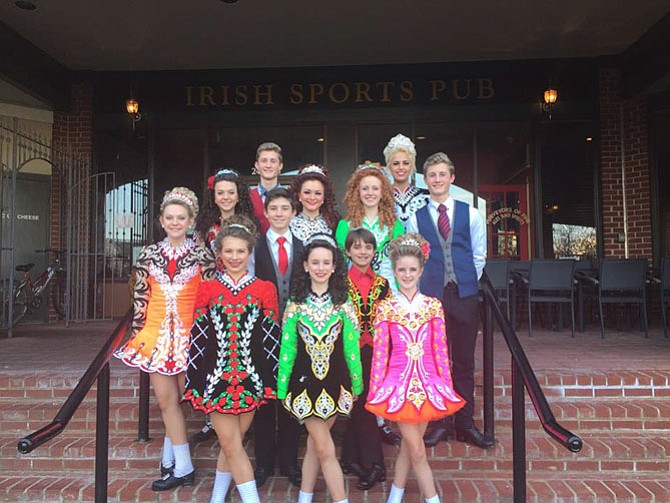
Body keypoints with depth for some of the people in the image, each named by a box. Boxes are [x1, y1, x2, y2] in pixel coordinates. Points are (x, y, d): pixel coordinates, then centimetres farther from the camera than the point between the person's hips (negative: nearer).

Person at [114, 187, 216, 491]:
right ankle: (182, 468, 16)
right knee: (168, 401, 5)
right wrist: (138, 334, 4)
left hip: (189, 336, -2)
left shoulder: (202, 256, -2)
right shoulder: (149, 254, 6)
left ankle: (170, 463, 19)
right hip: (157, 335, 2)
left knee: (171, 401, 5)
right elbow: (140, 298, 7)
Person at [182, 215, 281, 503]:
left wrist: (272, 380, -1)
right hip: (216, 377, 0)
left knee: (231, 443, 11)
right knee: (231, 444, 0)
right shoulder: (207, 289, 3)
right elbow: (198, 337, 2)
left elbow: (272, 338, 1)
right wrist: (195, 381, -1)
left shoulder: (265, 290, 1)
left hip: (251, 377, 0)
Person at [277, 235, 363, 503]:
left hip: (335, 383, 1)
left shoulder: (343, 304, -1)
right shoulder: (296, 304, -2)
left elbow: (352, 348, 1)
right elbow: (287, 349, -1)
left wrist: (357, 384, 3)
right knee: (326, 450, 1)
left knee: (315, 444, 13)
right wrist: (281, 388, 0)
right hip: (305, 383, -1)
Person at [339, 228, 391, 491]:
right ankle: (374, 464, 12)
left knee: (360, 403, 10)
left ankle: (350, 458, 24)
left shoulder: (381, 284, 7)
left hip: (373, 351, 3)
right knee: (361, 404, 1)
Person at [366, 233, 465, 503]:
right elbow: (380, 352, -3)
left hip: (427, 382, 2)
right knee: (417, 451, 1)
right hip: (399, 383, -2)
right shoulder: (386, 307, -2)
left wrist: (447, 385, 2)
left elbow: (440, 349, 3)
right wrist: (376, 390, -3)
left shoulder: (433, 305, 3)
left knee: (409, 446, 14)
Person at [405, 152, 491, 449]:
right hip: (431, 297, 0)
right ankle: (440, 422, 18)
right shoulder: (415, 218, 4)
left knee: (464, 362, 7)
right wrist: (423, 290, -1)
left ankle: (465, 423, 19)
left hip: (465, 296, 1)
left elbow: (479, 256, 10)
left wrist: (467, 282, 4)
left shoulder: (471, 214, 6)